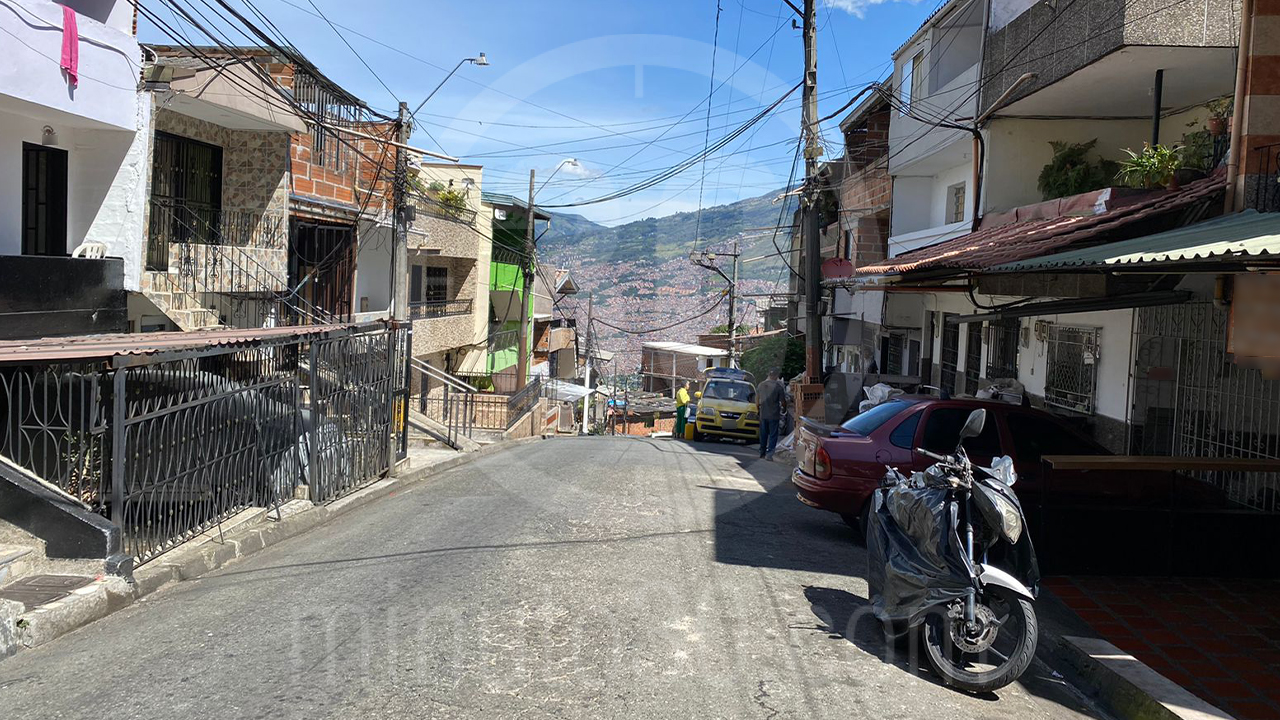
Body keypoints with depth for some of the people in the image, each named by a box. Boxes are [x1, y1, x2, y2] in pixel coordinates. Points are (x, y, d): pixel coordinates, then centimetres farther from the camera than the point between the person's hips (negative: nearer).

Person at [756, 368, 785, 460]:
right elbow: (782, 401, -6)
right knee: (773, 435, 1)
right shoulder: (778, 387, -12)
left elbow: (757, 400, 11)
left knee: (763, 434, 15)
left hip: (763, 414, 5)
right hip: (774, 415, -5)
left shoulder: (760, 385, 3)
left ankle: (762, 452, 23)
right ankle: (769, 454, -5)